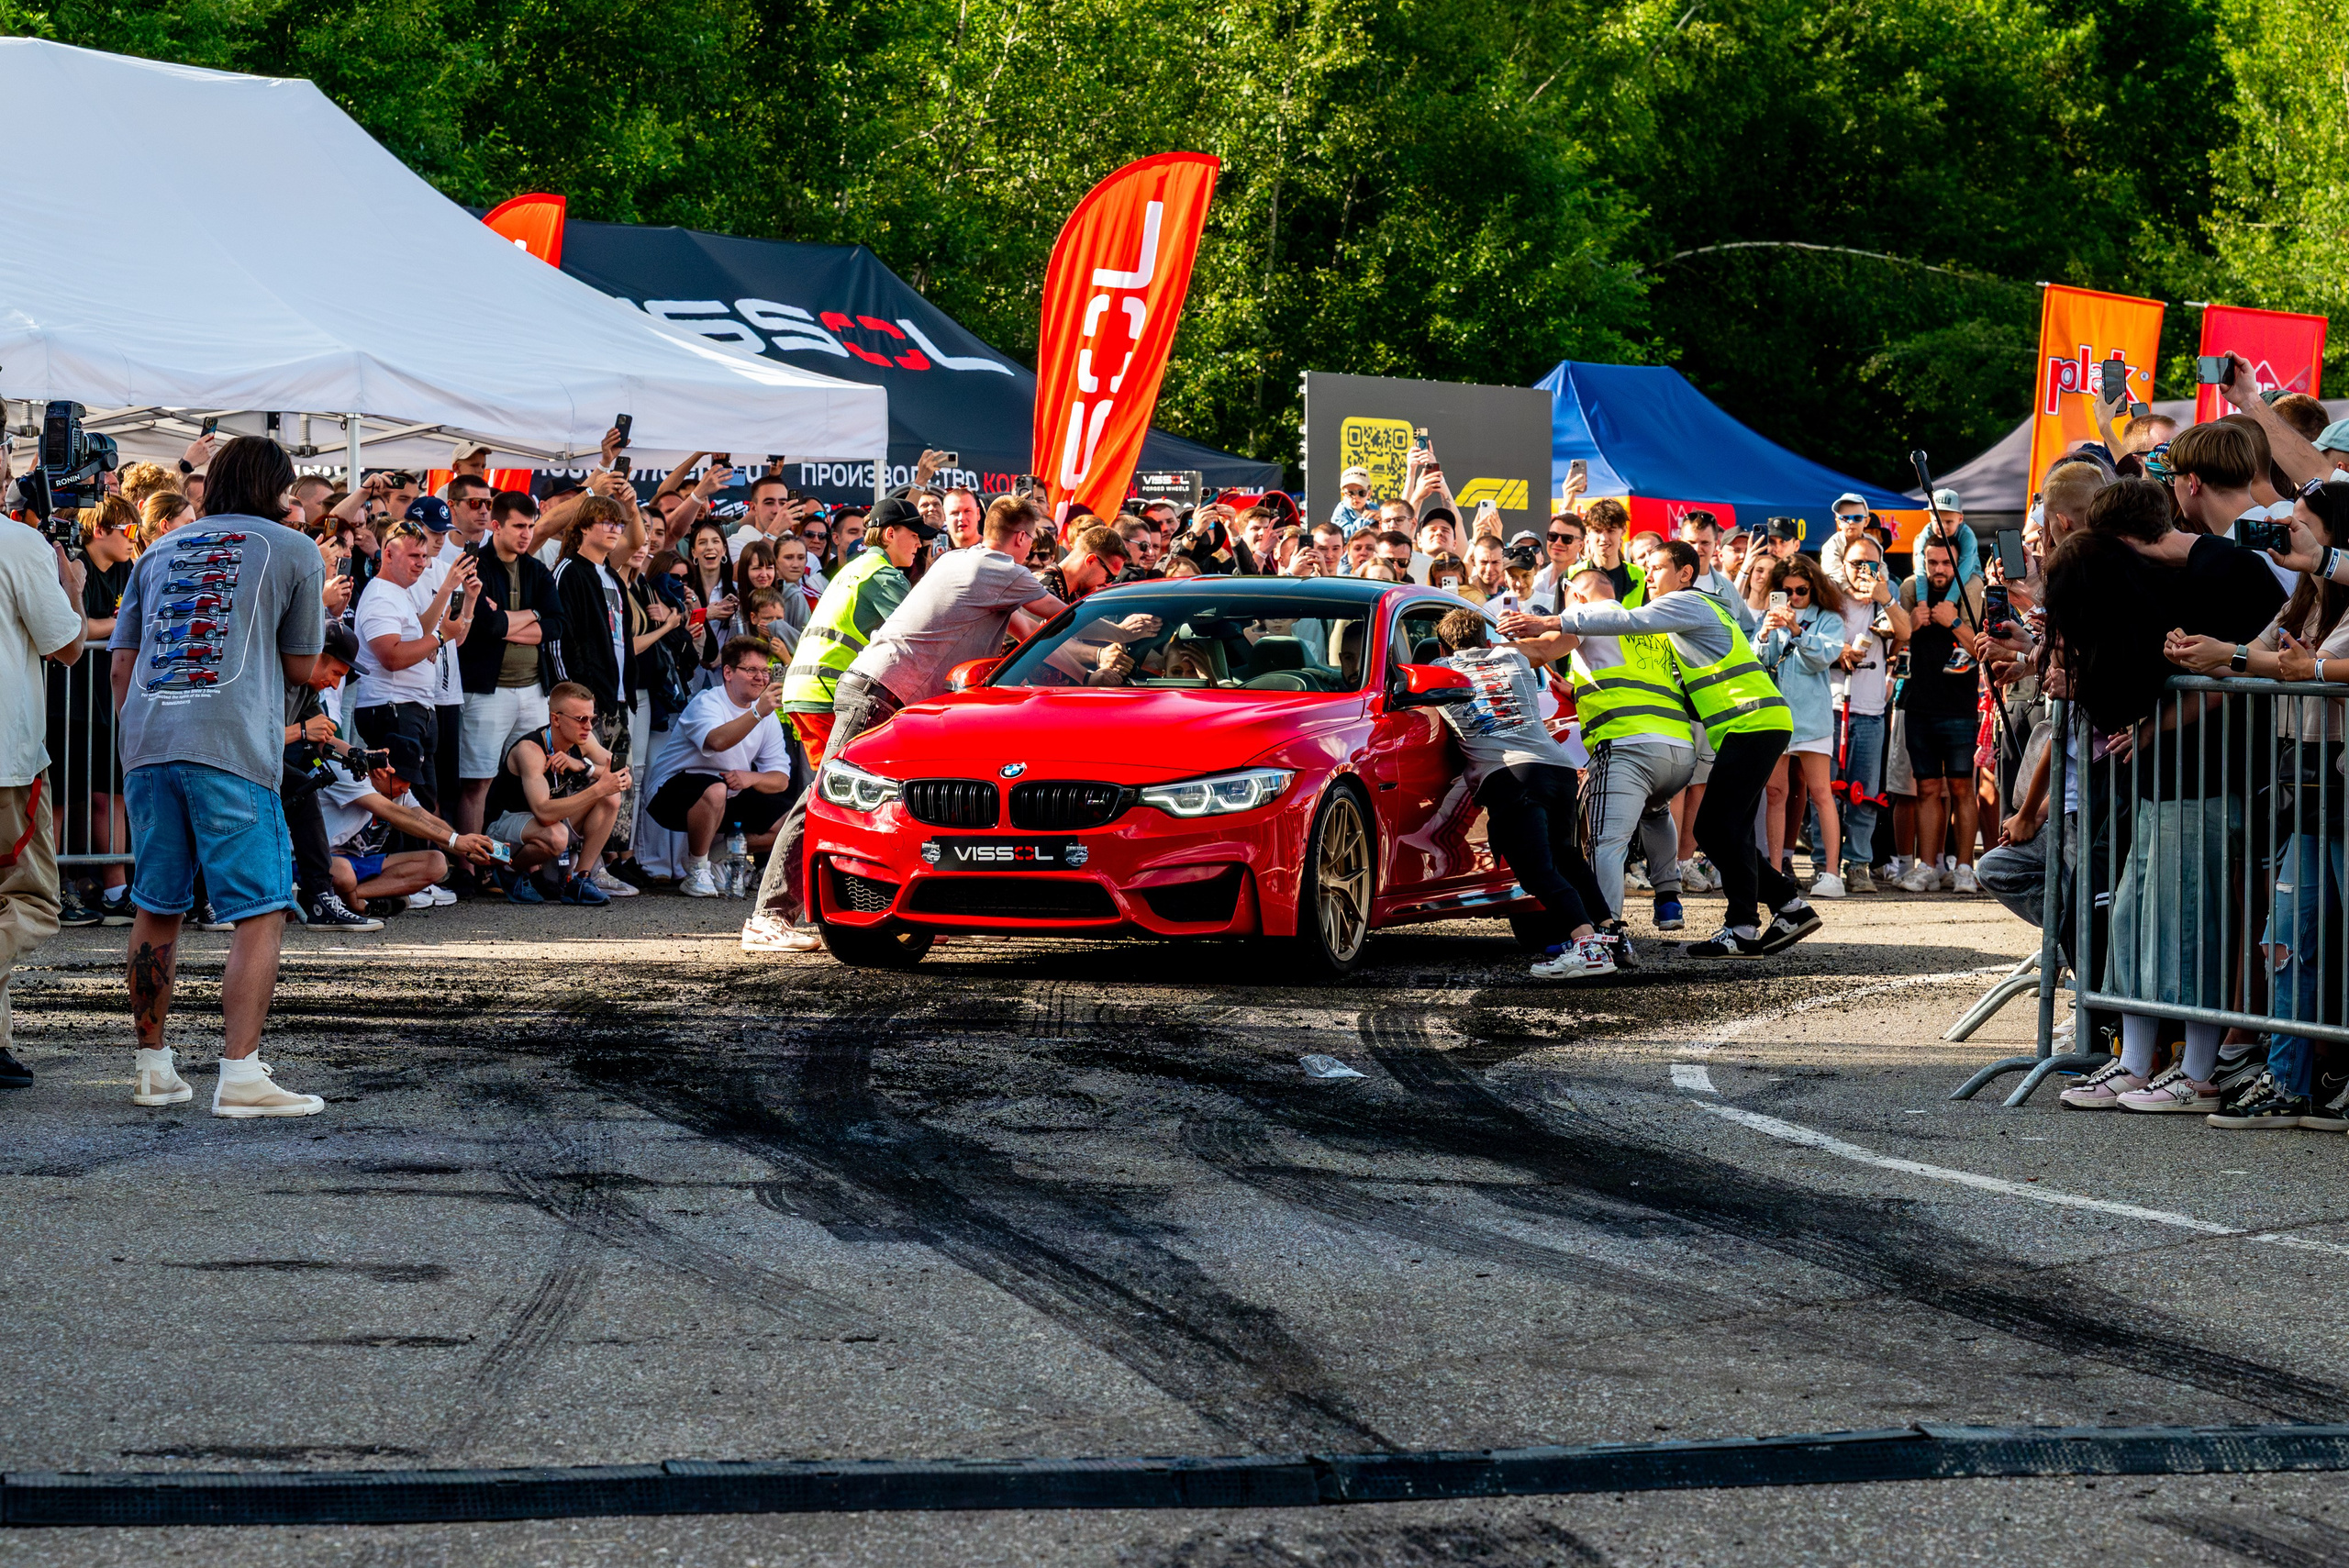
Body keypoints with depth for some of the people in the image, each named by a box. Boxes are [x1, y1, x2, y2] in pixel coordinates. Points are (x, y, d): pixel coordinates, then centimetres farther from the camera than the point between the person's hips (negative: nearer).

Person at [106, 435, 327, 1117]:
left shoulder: (159, 553, 21)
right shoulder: (293, 551, 8)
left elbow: (122, 665, 19)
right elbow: (301, 665, 12)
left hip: (147, 743, 5)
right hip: (232, 747, -5)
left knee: (157, 909, 15)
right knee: (260, 913, -4)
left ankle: (151, 1066, 21)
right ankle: (240, 1073, -15)